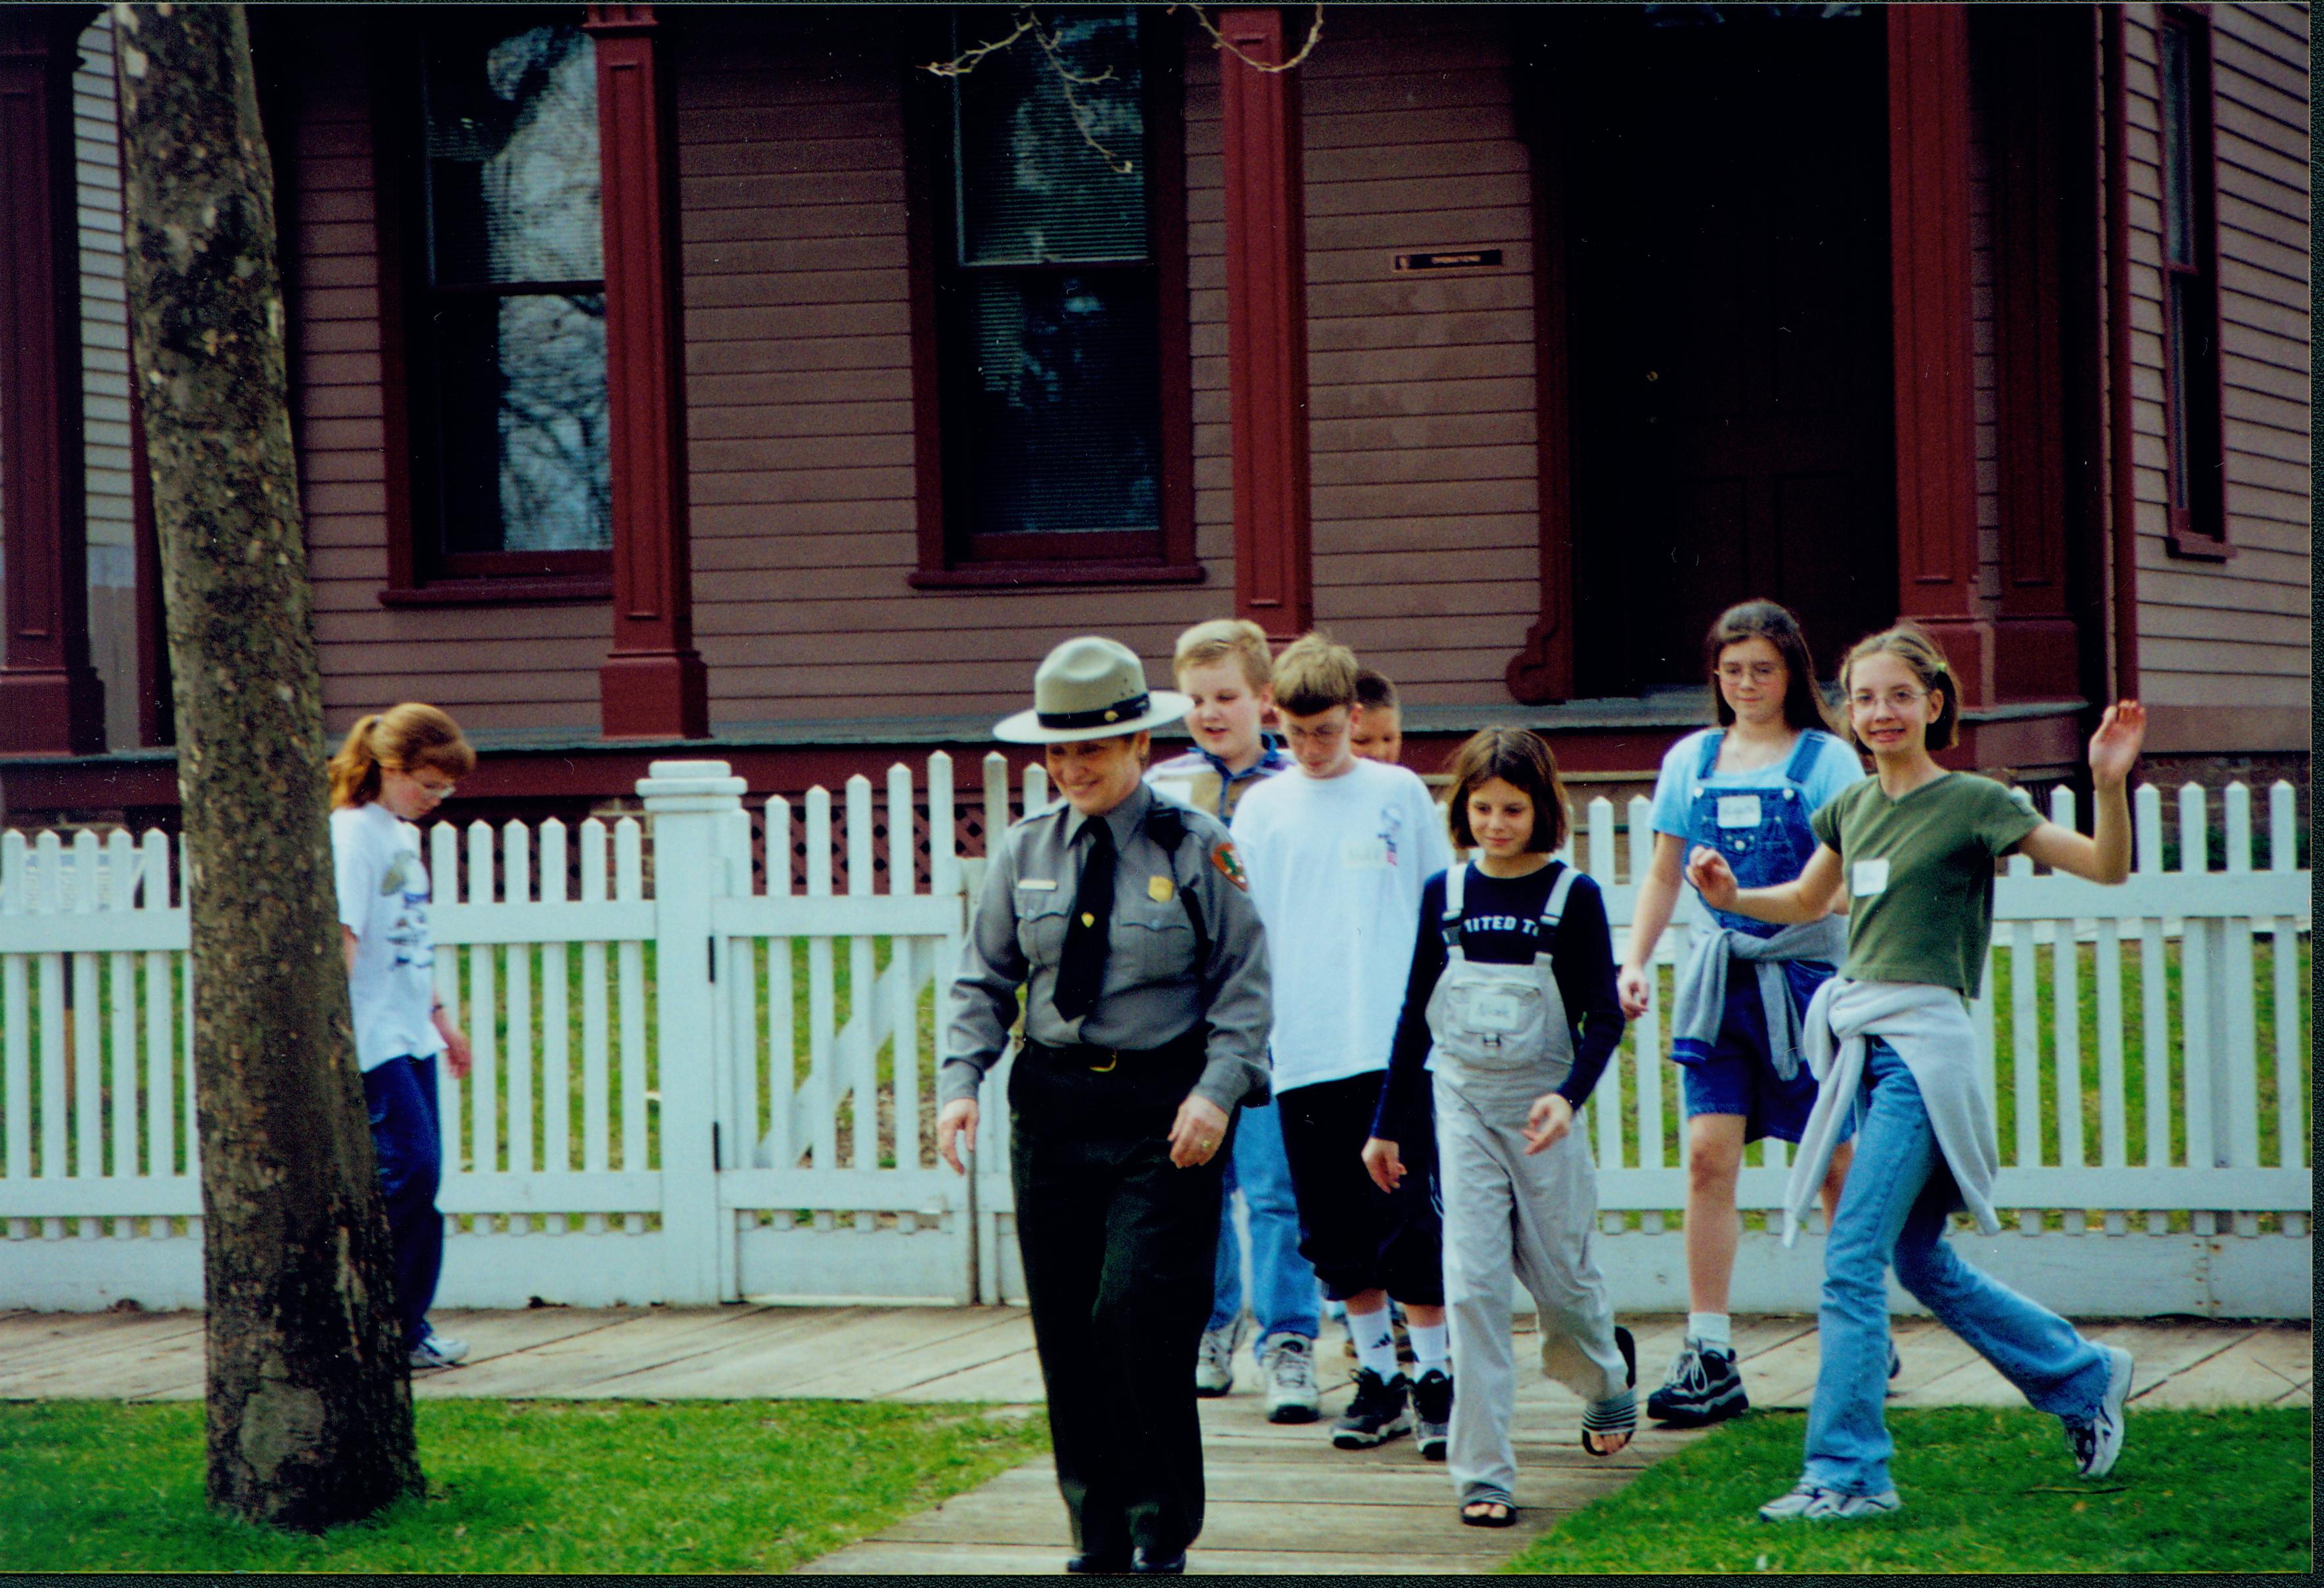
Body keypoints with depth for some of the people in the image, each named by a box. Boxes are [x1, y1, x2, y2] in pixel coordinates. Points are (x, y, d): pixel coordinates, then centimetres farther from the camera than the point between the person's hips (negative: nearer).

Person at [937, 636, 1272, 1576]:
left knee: (1142, 1317, -12)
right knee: (1066, 1331, 5)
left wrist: (1217, 1091, -14)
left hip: (1163, 1109, -4)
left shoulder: (1197, 850, -2)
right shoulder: (1024, 853, 8)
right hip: (1055, 1102, 4)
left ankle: (1162, 1532, 1)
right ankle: (1098, 1533, 15)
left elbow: (1244, 986, -2)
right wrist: (960, 1082, -4)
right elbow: (984, 980, 11)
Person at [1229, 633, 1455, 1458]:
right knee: (1338, 1227, 6)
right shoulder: (1261, 808, 8)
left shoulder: (1399, 794, 4)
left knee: (1412, 1218, -5)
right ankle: (1377, 1375, 17)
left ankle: (1433, 1377, 3)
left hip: (1399, 1046, -2)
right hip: (1305, 1050, 2)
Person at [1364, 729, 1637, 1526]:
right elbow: (1416, 1012, 11)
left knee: (1560, 1273, 8)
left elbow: (1603, 1017, -7)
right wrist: (1388, 1123, 14)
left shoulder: (1572, 896, -5)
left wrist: (1569, 1095, -24)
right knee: (1472, 1285, -7)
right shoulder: (1445, 893, 3)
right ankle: (1482, 1473, -6)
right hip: (1464, 1104, 2)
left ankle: (1606, 1375, 43)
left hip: (1541, 1109, -2)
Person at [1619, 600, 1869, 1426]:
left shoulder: (1826, 761, -1)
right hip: (1719, 976, 3)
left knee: (1834, 1164, 5)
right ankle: (1708, 1355, -6)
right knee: (1708, 1157, -6)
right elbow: (1663, 872, 16)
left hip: (1804, 970, -3)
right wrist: (1634, 961, 7)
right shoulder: (1692, 761, 10)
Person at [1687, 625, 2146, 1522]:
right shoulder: (1853, 808, 12)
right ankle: (2085, 1379, 32)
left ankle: (1847, 1474, -9)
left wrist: (2108, 784, -26)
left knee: (1853, 1261, -12)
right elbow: (1810, 902, 29)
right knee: (1922, 1265, 15)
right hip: (1861, 1039, 8)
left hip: (1923, 1042, -8)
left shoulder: (1971, 805, -6)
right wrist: (1730, 898, 11)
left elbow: (2106, 867, -9)